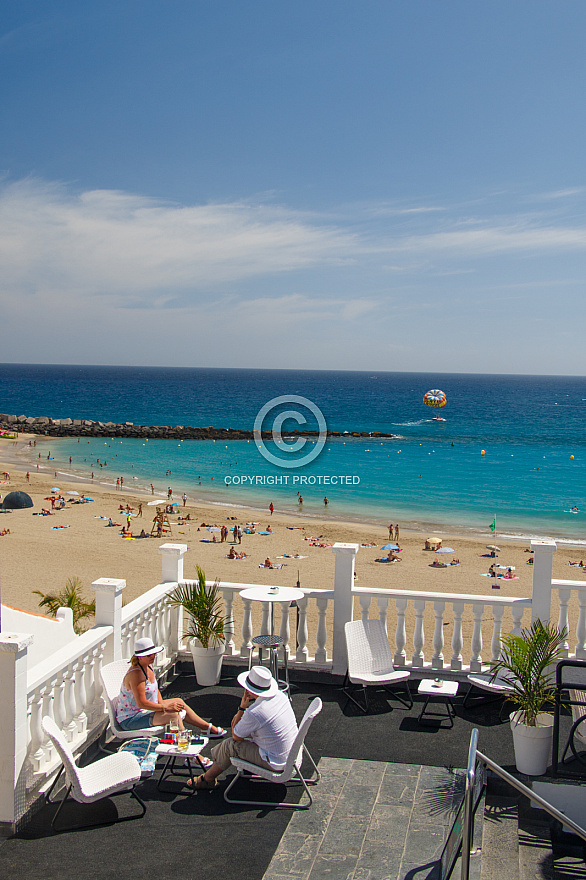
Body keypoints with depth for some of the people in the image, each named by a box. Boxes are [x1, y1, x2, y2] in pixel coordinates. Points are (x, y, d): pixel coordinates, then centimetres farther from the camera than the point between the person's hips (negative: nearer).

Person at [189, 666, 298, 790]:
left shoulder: (253, 713, -28)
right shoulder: (280, 695, -6)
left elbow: (236, 736, -8)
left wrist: (242, 708, -10)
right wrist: (241, 715, 10)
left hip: (274, 763, -8)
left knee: (229, 745, 3)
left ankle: (208, 778, 26)